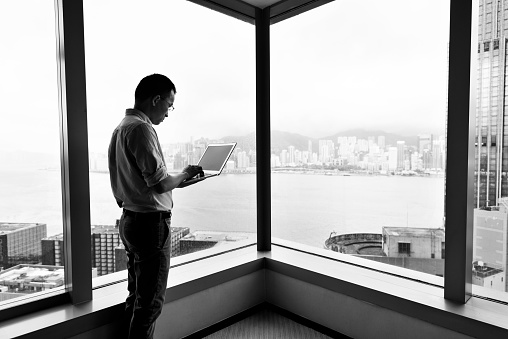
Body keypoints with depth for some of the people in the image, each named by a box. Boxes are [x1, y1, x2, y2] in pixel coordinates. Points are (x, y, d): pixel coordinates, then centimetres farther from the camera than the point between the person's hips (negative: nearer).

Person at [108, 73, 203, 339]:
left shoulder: (121, 127, 12)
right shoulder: (141, 128, -17)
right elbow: (160, 183, -22)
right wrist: (186, 174, -5)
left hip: (130, 219, 10)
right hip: (150, 221, -10)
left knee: (136, 295, 20)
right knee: (150, 301, 3)